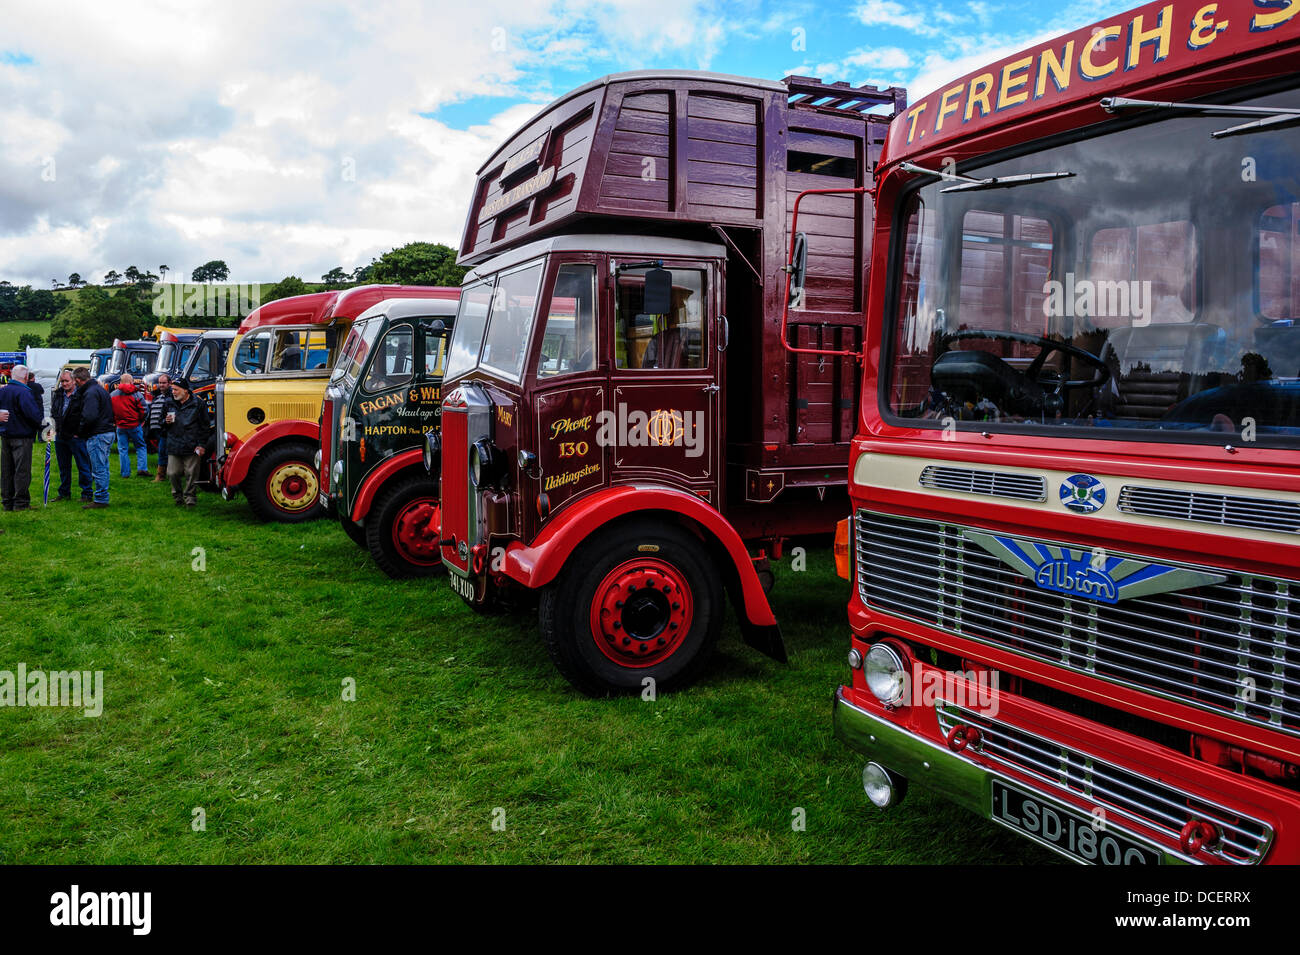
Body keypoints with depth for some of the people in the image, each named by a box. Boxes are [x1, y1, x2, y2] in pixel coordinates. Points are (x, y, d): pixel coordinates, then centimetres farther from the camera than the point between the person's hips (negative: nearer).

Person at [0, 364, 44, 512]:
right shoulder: (24, 392, -17)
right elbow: (34, 414, -23)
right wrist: (43, 427, -10)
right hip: (22, 437, -7)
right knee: (22, 470, -1)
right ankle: (21, 503, 1)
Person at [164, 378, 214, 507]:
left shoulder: (198, 404, -1)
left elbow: (205, 426, 0)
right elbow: (163, 422, 26)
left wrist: (202, 445, -6)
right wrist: (166, 421, 0)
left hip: (192, 448, -4)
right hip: (174, 447, 4)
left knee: (191, 475, -1)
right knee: (173, 473, 4)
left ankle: (190, 499, 10)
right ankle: (178, 496, 23)